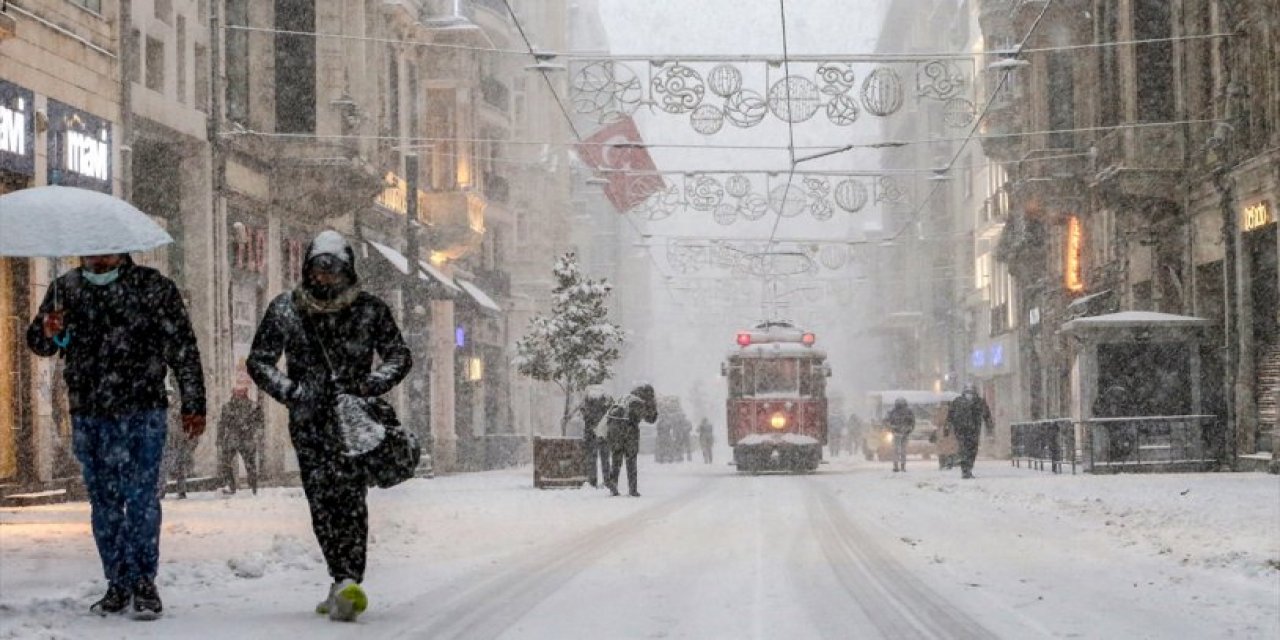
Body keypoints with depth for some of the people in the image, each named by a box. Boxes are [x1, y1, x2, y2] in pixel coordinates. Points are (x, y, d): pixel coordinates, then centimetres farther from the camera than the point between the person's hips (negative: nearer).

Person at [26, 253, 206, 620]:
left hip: (142, 413, -3)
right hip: (88, 417, 4)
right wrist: (47, 333, -14)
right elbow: (38, 344, 11)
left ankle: (144, 583, 1)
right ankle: (118, 584, 15)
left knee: (141, 497, -7)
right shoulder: (66, 288, 8)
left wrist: (193, 406, 0)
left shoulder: (154, 287, 0)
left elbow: (184, 348, 3)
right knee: (103, 502, 8)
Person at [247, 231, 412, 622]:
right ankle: (346, 583, 1)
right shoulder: (286, 310, 6)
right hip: (309, 422, 2)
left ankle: (347, 585, -18)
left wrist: (370, 386, -7)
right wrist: (287, 391, -5)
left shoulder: (370, 310, 3)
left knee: (351, 499, -13)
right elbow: (258, 360, 12)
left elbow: (400, 357, 11)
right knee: (322, 504, -5)